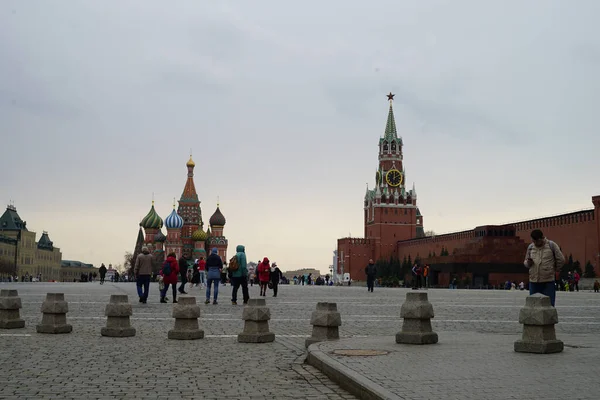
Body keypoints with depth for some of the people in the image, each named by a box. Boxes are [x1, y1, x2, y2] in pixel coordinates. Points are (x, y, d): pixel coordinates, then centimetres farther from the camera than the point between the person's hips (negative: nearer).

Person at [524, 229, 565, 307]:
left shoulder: (552, 245, -1)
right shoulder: (530, 247, 10)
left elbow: (561, 260, 4)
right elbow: (525, 262, 18)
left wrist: (553, 269, 11)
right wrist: (528, 263, -4)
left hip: (548, 282, -3)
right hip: (533, 281, 4)